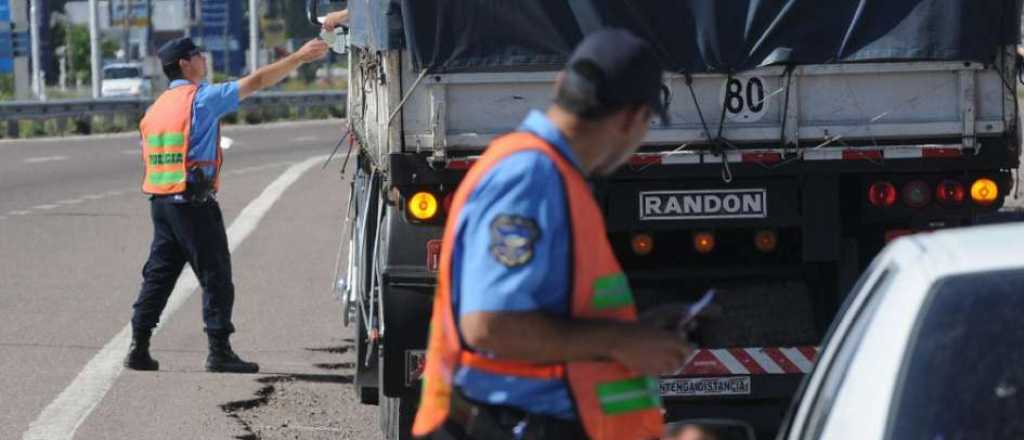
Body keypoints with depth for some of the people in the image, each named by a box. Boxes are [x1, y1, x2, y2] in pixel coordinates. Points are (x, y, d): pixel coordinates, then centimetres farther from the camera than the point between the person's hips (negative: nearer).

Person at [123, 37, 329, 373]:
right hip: (194, 203, -7)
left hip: (160, 202, 7)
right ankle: (219, 352, -1)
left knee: (158, 275, 11)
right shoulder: (202, 98, -8)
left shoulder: (156, 108, 15)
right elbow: (256, 82, -9)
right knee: (215, 277, -1)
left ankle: (139, 348, 8)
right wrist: (300, 58, -5)